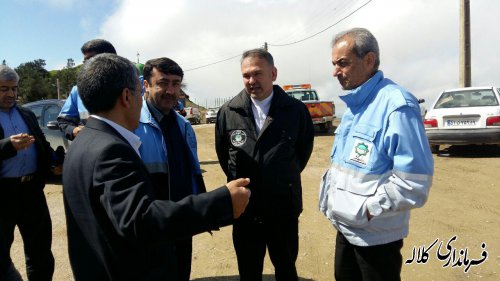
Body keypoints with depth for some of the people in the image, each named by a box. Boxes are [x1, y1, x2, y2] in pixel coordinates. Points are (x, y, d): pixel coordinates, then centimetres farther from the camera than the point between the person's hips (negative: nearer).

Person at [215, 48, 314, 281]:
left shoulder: (296, 109, -6)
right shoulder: (228, 111, -4)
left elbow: (305, 146, 8)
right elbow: (222, 151, 10)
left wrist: (288, 177, 9)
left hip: (284, 209, 0)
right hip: (244, 209, 1)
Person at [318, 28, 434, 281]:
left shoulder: (397, 105, -21)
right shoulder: (354, 104, 9)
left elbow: (414, 183, -26)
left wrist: (364, 209, -22)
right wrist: (329, 196, 6)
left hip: (375, 236, -8)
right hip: (346, 228, 8)